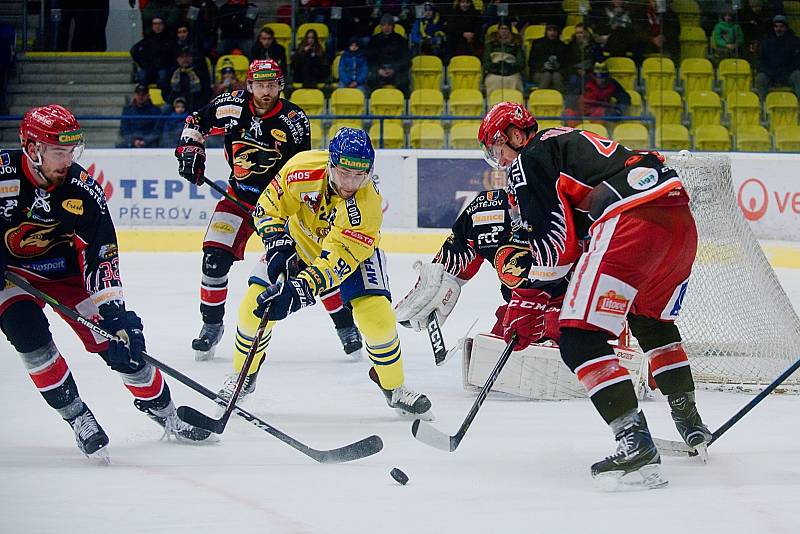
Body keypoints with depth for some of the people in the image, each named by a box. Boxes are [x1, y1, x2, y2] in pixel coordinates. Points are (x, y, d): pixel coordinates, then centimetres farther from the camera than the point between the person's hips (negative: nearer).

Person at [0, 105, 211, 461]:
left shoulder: (83, 191, -18)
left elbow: (101, 255, -14)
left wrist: (113, 310, -22)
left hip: (62, 267, 2)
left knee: (119, 339, -7)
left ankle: (166, 414, 10)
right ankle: (78, 418, -12)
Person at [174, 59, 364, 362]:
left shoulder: (294, 121, -16)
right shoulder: (231, 107, -10)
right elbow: (196, 122, 9)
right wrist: (190, 148, -6)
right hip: (239, 199, 2)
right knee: (215, 258, -11)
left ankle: (345, 326, 4)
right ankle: (211, 325, 8)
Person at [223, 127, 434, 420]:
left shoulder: (368, 204, -36)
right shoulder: (303, 169, -31)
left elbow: (339, 258, -40)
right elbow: (269, 206, -15)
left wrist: (301, 289, -50)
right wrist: (276, 243, -30)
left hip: (353, 247, -2)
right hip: (300, 238, 2)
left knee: (378, 317, -19)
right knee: (254, 306, -11)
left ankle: (394, 387, 7)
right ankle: (243, 377, 16)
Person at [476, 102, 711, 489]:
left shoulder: (528, 161, 7)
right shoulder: (569, 142, 34)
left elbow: (554, 237, -1)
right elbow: (581, 240, 32)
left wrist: (530, 301, 9)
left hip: (632, 220, -10)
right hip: (680, 219, 10)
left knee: (580, 339, -8)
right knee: (652, 322, 32)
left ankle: (634, 441, -20)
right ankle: (691, 428, 40)